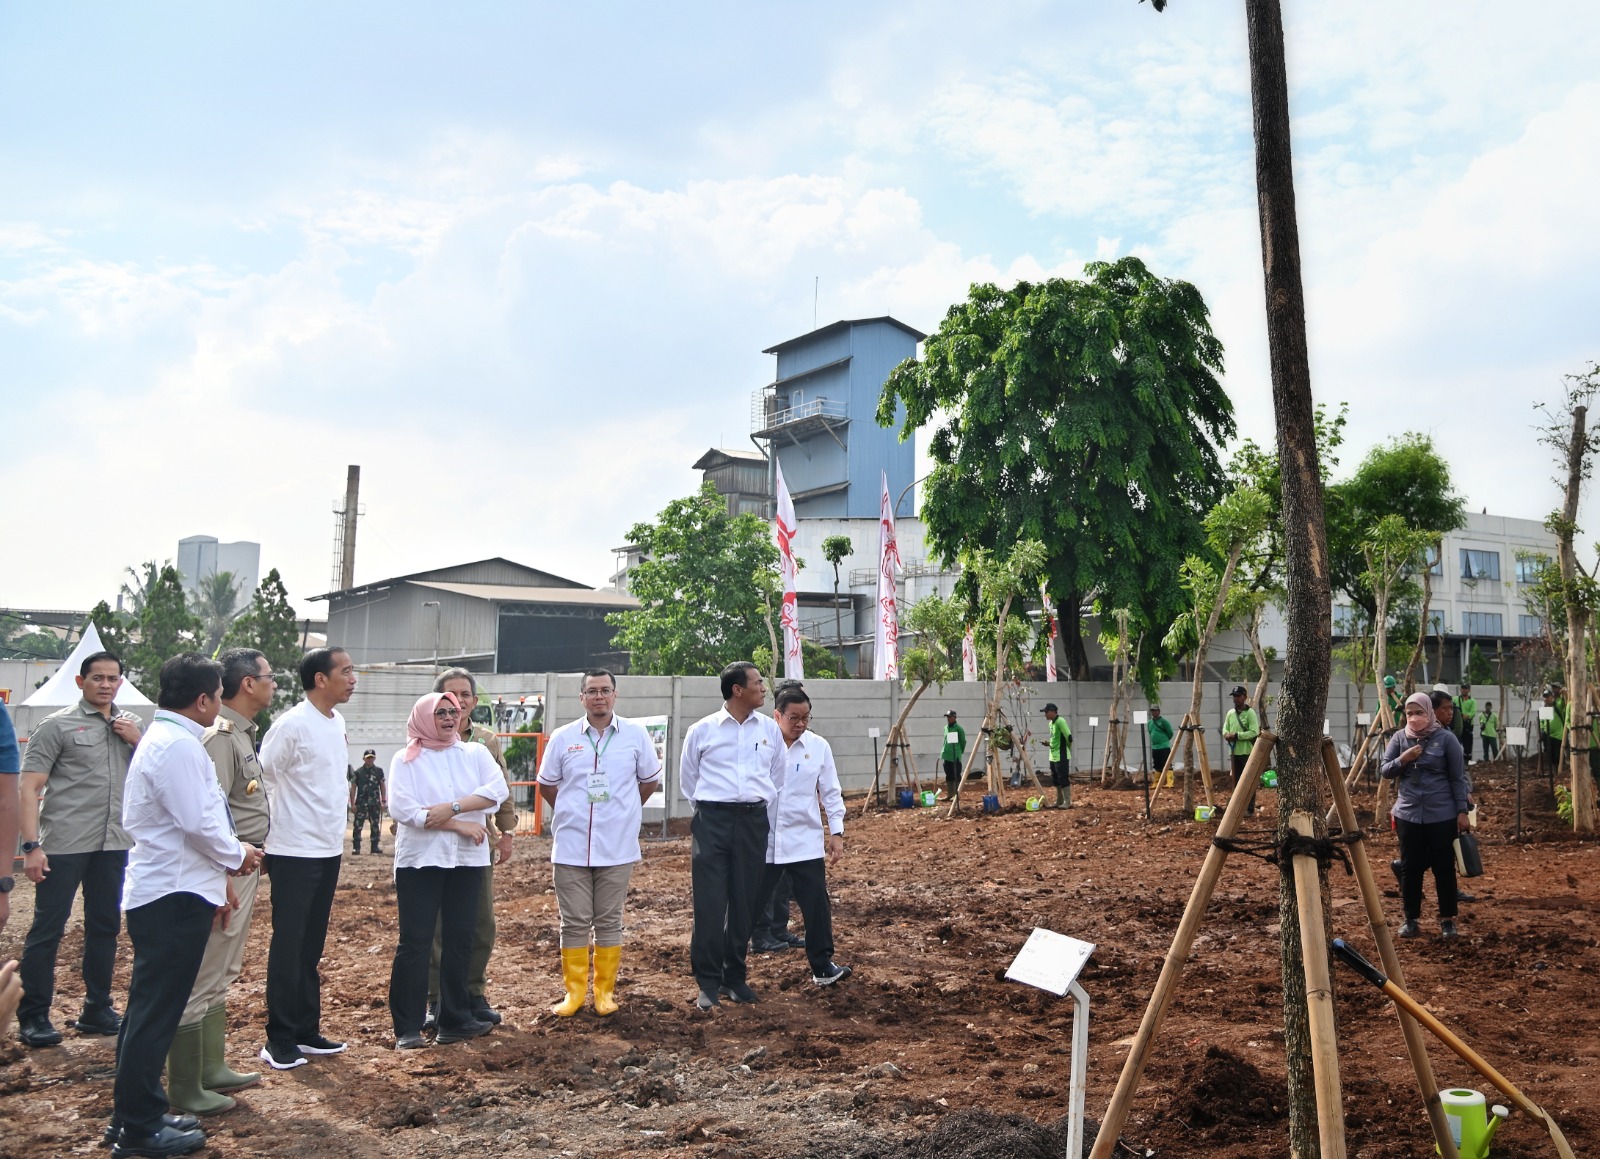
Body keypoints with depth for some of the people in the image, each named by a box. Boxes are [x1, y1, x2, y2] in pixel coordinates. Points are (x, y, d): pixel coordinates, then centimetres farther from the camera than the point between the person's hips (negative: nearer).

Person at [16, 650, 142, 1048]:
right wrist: (31, 846, -15)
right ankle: (33, 1016, 13)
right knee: (47, 928, 1)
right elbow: (29, 787, -7)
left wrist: (137, 741, -4)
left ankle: (96, 1009, 25)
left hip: (114, 843, 5)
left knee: (105, 926, 12)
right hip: (64, 844, -5)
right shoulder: (58, 725, -3)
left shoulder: (130, 725, 12)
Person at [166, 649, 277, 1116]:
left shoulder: (242, 733, 13)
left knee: (221, 976, 19)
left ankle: (211, 1069, 30)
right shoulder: (220, 736, -18)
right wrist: (223, 883, -24)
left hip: (244, 867, 11)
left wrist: (247, 867, 16)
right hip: (224, 870, -11)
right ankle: (185, 1089, 8)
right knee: (201, 980, -1)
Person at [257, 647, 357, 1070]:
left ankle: (307, 1031, 23)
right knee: (288, 947, 0)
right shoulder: (292, 725, -16)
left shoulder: (337, 723, 9)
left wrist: (338, 830, 14)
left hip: (329, 849, 8)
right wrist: (271, 829, -6)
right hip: (295, 852, -7)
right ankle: (280, 1039, 9)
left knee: (312, 947, 14)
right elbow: (261, 778, -13)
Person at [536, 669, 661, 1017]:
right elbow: (546, 785, 12)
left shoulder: (636, 735, -1)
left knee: (609, 922, 8)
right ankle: (574, 991, 16)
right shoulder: (563, 737, 1)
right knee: (574, 922, 5)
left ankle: (605, 992, 17)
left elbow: (650, 780, 11)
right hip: (570, 847, 0)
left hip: (617, 847, 0)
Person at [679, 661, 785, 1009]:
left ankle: (735, 977, 20)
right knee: (709, 903, -4)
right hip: (712, 820, -3)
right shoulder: (701, 730, -2)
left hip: (753, 821, 3)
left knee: (744, 902, 7)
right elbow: (688, 779, 9)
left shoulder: (770, 729, 6)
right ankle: (708, 982, 6)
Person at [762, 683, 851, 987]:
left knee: (817, 904, 1)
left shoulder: (819, 746, 0)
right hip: (762, 840, -1)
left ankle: (823, 966, 14)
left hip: (805, 841, 1)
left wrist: (837, 832, 2)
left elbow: (831, 792, 6)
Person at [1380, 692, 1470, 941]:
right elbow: (1383, 771, 6)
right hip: (1408, 814, 3)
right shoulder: (1399, 738, 3)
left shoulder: (1446, 738, -5)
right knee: (1410, 867, 8)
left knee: (1444, 867, 6)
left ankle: (1447, 919, 19)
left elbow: (1458, 778, -2)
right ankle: (1411, 919, 19)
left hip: (1442, 815, -2)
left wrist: (1462, 811, -6)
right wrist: (1402, 759, -12)